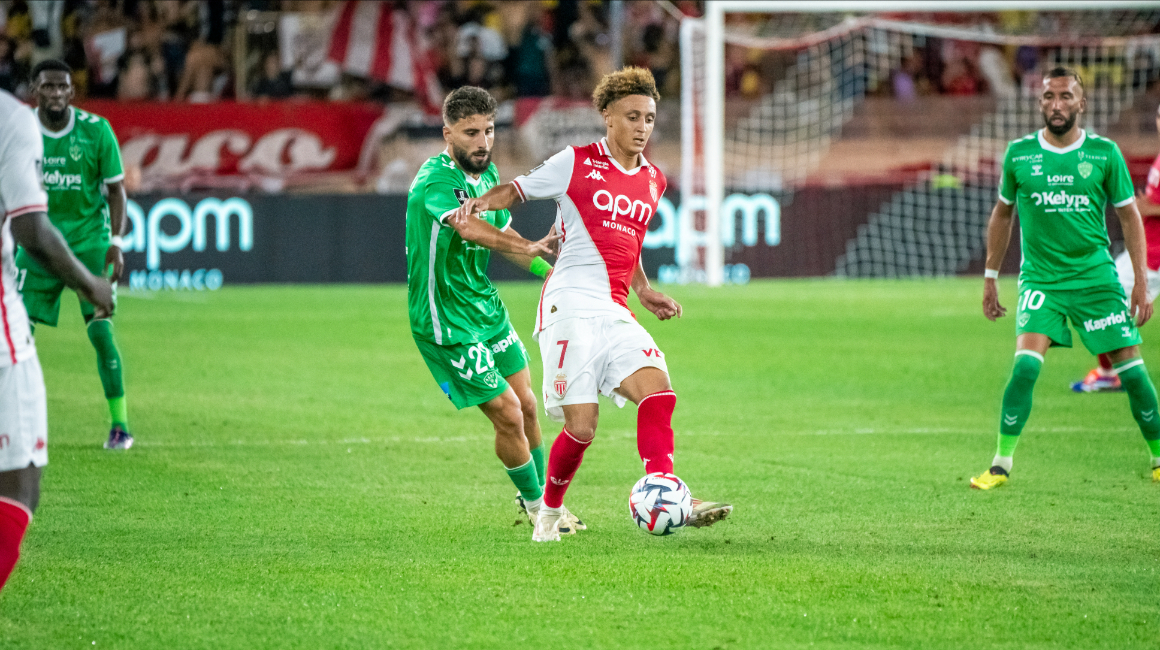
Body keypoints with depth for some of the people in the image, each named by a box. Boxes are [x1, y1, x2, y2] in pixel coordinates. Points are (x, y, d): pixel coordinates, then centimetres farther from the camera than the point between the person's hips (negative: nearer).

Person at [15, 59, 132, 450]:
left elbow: (115, 189, -1)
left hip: (89, 240, -2)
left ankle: (120, 423, 1)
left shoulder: (96, 130, -9)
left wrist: (116, 243, -10)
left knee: (100, 330, -9)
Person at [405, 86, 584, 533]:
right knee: (508, 415, -6)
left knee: (527, 406, 13)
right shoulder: (434, 181, -24)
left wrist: (547, 271, 10)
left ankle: (543, 494, 32)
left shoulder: (487, 172, 6)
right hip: (446, 322, -8)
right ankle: (536, 505, 14)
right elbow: (468, 228, -42)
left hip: (487, 307, 8)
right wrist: (531, 248, -54)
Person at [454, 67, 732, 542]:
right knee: (581, 427, -10)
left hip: (615, 315, 6)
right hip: (570, 306, -6)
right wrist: (477, 204, -8)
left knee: (658, 391, -18)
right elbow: (517, 189, 11)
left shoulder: (653, 181, 19)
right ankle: (549, 512, 13)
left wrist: (645, 293, 21)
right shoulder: (577, 163, 2)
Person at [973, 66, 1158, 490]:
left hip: (1096, 276, 0)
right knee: (1026, 363, -19)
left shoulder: (1104, 153, -1)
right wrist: (990, 278, 14)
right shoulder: (1019, 154, 2)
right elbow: (1002, 214, 14)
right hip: (1040, 277, 0)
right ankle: (1001, 464, -10)